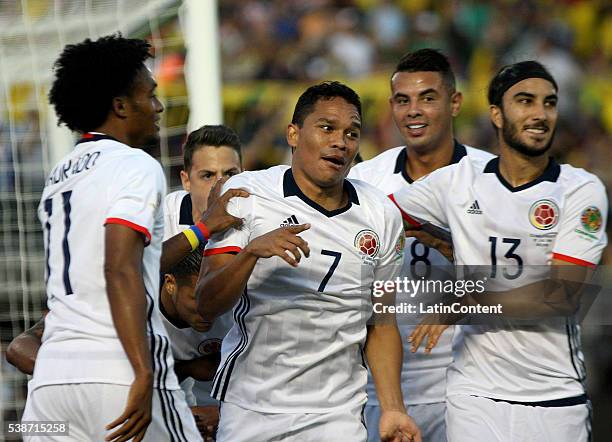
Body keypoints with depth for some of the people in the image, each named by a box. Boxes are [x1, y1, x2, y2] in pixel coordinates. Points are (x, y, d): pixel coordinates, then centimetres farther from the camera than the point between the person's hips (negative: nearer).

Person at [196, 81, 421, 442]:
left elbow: (381, 323, 13)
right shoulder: (246, 193, -5)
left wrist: (393, 409, 4)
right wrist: (252, 252, -27)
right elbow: (207, 306, -11)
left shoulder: (381, 215, 5)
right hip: (249, 410, -2)